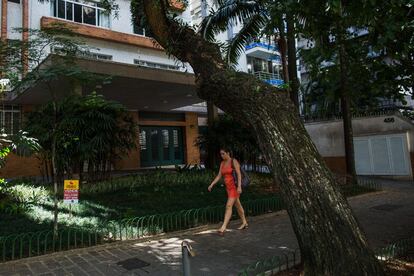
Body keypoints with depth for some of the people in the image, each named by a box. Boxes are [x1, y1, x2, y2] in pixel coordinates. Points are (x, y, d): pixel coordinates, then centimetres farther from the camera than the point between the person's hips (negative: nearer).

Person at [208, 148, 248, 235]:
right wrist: (211, 184, -2)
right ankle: (244, 223, 33)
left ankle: (223, 228, -20)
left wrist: (239, 186, -29)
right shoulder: (222, 163, 10)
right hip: (229, 187, 9)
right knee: (237, 205, 18)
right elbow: (219, 176, 9)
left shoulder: (234, 161, -13)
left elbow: (239, 174, -20)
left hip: (235, 187, -9)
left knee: (229, 206, -16)